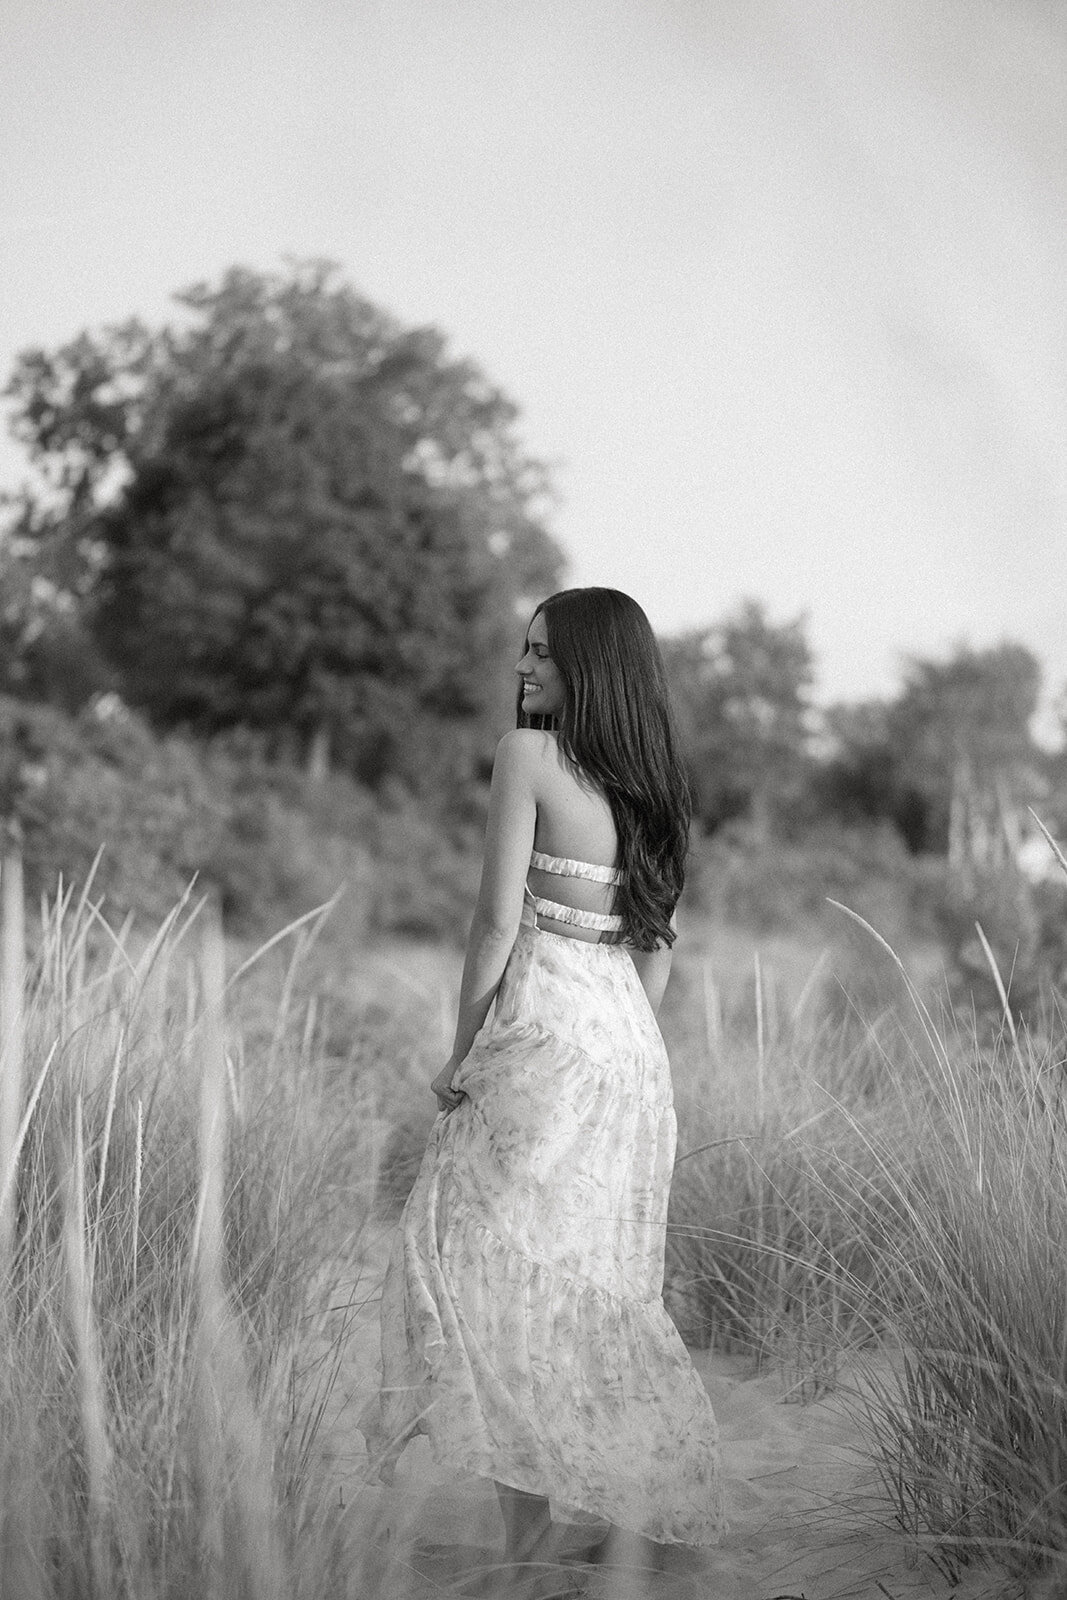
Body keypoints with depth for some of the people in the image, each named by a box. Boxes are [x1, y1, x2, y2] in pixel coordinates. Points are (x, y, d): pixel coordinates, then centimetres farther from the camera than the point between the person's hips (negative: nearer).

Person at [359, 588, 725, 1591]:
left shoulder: (528, 753, -7)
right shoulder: (646, 780, 14)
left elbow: (499, 919, -10)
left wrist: (461, 1055, -3)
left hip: (545, 1036, -8)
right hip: (632, 1050, 8)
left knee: (493, 1268, -3)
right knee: (604, 1290, 10)